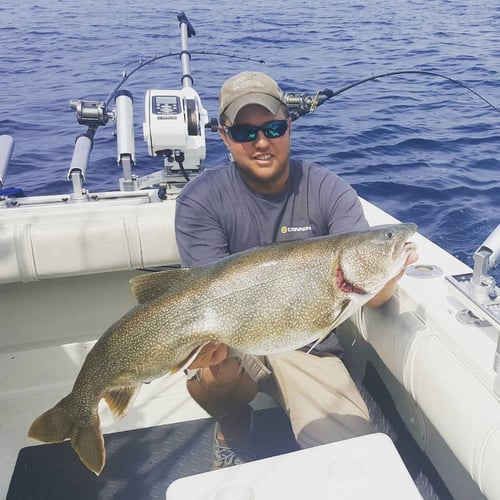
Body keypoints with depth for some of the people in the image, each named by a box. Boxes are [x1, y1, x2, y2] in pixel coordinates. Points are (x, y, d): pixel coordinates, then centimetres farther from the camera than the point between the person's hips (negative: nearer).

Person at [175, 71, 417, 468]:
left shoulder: (328, 192, -11)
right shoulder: (201, 200, -12)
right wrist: (212, 336, -41)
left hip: (308, 346, 1)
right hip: (236, 344, 0)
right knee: (209, 374, -34)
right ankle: (233, 428, 5)